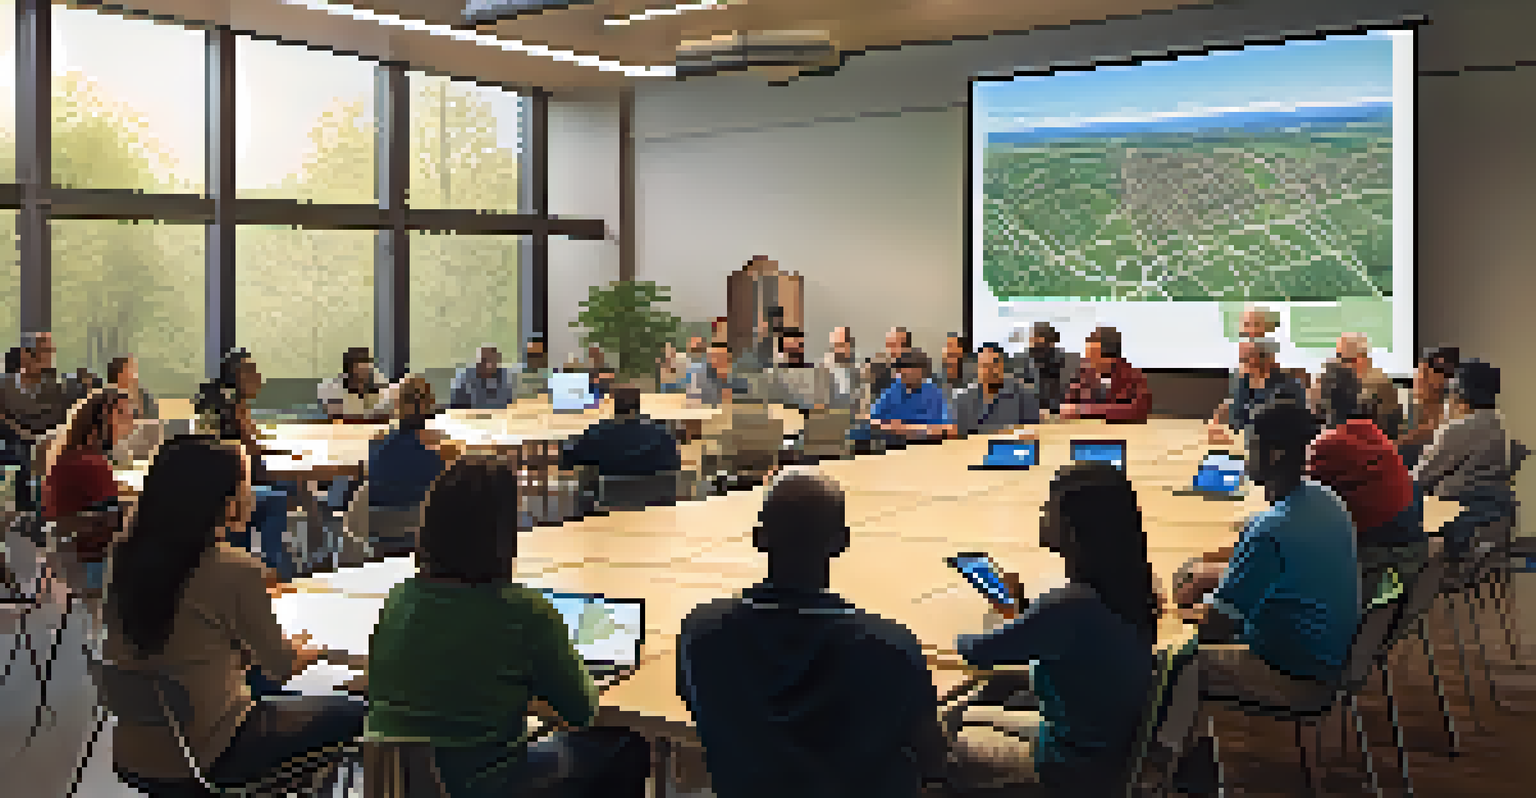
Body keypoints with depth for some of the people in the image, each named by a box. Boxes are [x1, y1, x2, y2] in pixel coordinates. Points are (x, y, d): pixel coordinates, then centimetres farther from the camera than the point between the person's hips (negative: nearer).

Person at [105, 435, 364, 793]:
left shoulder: (123, 557, -4)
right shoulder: (235, 569, -23)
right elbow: (281, 667, -7)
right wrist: (314, 648, 13)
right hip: (206, 760, -7)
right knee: (355, 711, 8)